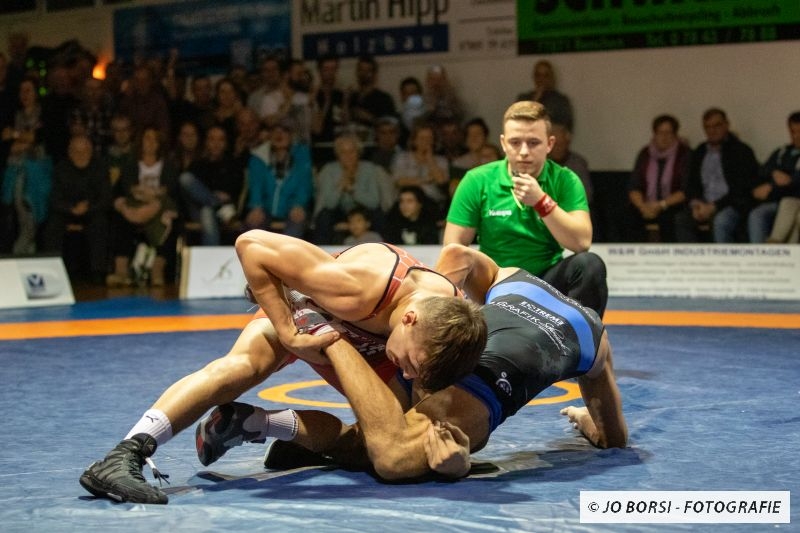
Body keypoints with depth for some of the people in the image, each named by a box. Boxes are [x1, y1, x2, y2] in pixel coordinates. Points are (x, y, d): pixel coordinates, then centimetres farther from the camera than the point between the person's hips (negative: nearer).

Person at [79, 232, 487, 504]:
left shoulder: (452, 319, -32)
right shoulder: (356, 288, -45)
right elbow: (250, 245, -39)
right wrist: (289, 333, -39)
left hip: (367, 345, 5)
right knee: (243, 365, -33)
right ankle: (125, 457, -39)